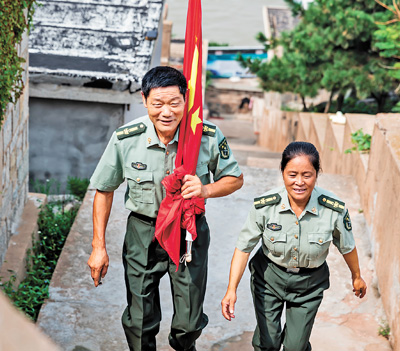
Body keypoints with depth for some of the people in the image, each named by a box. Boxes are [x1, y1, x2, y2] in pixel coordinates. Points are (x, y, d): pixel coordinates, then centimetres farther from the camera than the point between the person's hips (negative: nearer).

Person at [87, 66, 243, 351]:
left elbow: (235, 179, -2)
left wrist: (205, 190, -23)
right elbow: (105, 190, -3)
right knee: (140, 322, 9)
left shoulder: (209, 136, -17)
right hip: (143, 232, 0)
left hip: (190, 232, 1)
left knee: (190, 322, 13)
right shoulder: (125, 139, -17)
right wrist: (99, 247, -1)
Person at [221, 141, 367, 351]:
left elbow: (347, 246, -3)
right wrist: (232, 290, -20)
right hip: (268, 278, 0)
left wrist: (356, 276, 14)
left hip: (309, 284, 0)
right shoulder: (264, 206, -23)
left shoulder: (334, 210, -22)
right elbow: (243, 247, -14)